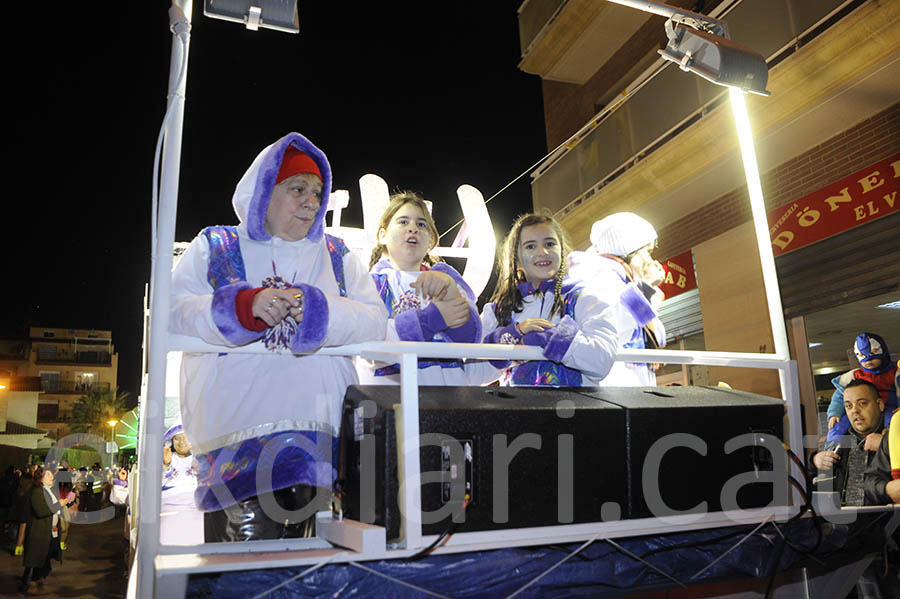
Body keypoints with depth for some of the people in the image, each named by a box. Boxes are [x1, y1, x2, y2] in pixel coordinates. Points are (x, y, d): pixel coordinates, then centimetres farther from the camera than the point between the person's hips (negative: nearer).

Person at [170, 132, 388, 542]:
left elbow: (375, 321, 6)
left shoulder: (337, 256, 19)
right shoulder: (214, 247, 15)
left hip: (323, 428, 2)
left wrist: (316, 310, -12)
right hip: (237, 428, -1)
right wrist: (245, 305, -15)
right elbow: (170, 311, 1)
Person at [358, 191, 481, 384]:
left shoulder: (444, 273, 15)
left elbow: (471, 339, 1)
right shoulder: (371, 280, 9)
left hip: (448, 381, 2)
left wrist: (449, 288, -14)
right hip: (388, 382, -1)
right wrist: (433, 317, -13)